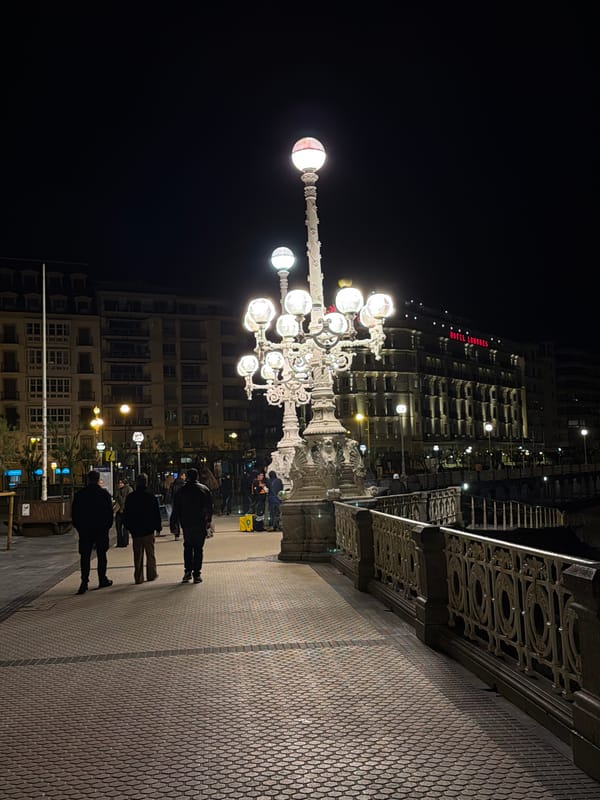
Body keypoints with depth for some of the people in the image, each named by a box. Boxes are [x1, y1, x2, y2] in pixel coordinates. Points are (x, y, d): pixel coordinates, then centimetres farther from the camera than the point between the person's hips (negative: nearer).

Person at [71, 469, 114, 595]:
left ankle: (84, 582, -8)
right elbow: (110, 512, -2)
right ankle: (102, 580, 16)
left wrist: (79, 528, 11)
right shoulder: (105, 493, -4)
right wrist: (107, 526, 9)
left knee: (85, 556, 2)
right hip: (101, 529, 0)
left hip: (85, 530, 1)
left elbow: (74, 514, 2)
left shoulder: (79, 494, -1)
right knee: (101, 555, 10)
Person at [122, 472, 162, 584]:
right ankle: (151, 575, 16)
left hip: (135, 530, 2)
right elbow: (156, 513, -3)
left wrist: (128, 527, 15)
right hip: (148, 529, -2)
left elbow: (127, 514, 6)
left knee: (137, 555, 6)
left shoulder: (130, 497, -1)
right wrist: (158, 527, 6)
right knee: (150, 554, 10)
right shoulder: (151, 496, -7)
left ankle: (138, 577, 6)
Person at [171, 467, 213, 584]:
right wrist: (209, 520, 9)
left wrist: (176, 522, 11)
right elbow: (209, 507, 1)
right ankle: (197, 574, 1)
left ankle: (188, 571, 2)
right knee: (198, 548, 3)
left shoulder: (181, 490, 1)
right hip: (201, 523, -1)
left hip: (186, 523, 1)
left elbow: (176, 509, 3)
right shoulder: (204, 489, 0)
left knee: (187, 547, 13)